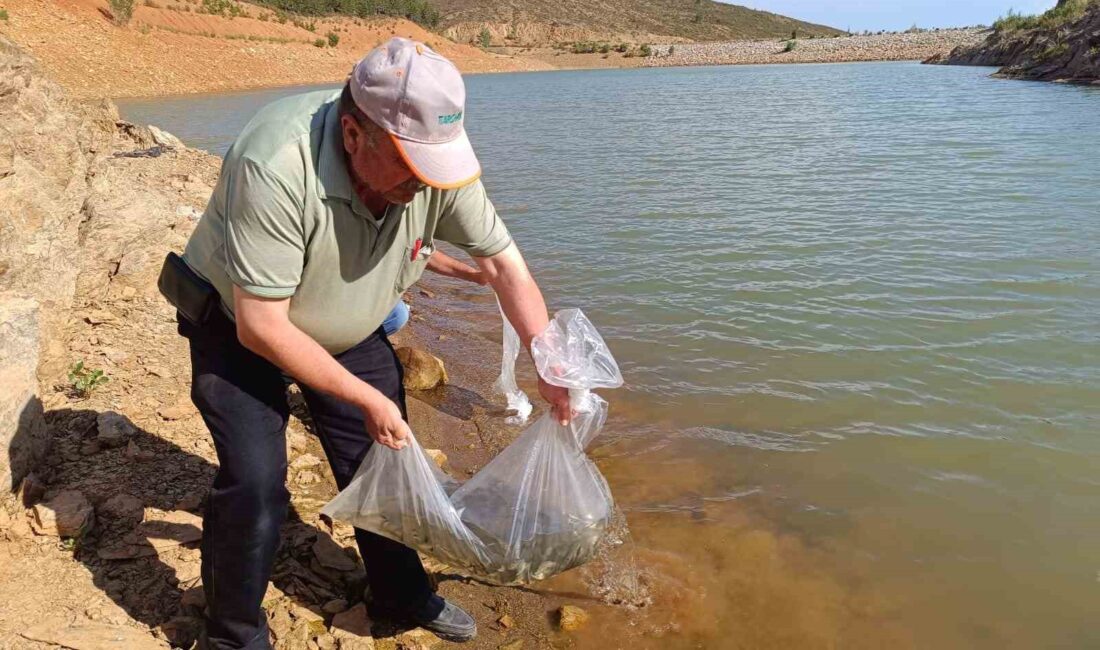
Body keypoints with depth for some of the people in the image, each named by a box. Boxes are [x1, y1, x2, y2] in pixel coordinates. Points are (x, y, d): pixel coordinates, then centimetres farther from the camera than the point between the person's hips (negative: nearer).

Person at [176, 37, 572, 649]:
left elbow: (502, 260, -11)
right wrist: (368, 399, -27)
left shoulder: (436, 161, -23)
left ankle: (403, 597, 32)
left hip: (349, 329, 5)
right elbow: (262, 328, -33)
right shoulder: (276, 168, -39)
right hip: (239, 328, -4)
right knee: (255, 482, -16)